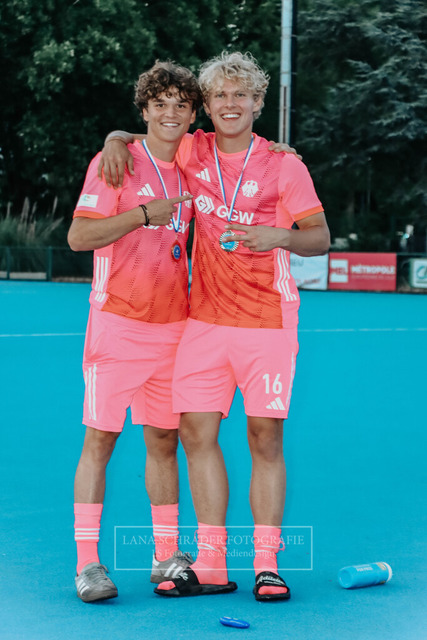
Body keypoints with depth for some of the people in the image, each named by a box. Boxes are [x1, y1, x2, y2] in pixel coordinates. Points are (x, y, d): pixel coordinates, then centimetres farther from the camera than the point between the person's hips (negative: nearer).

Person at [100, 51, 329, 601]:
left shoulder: (284, 165, -1)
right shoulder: (193, 152, 8)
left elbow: (320, 236, -3)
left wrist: (279, 236, -23)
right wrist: (117, 141, 0)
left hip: (267, 322, -3)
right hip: (204, 320, 3)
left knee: (265, 439, -1)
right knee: (197, 432, 0)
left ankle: (266, 565, 6)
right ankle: (210, 566, 8)